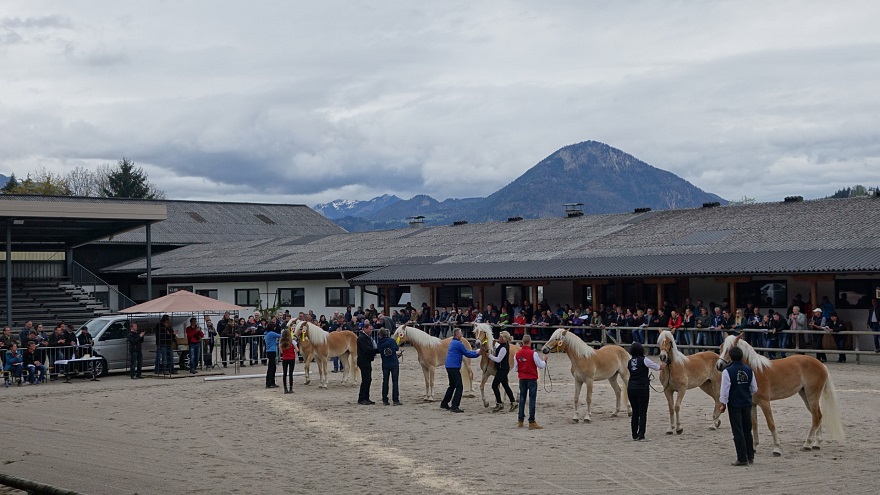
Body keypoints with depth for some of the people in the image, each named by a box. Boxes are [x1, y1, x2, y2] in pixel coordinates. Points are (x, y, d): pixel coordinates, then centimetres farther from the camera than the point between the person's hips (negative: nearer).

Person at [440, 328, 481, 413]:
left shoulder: (453, 342, 18)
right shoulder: (458, 343, -13)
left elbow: (466, 352, 24)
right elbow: (467, 354, -7)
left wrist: (475, 351, 21)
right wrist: (477, 354, 6)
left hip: (449, 367, 10)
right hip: (454, 367, -10)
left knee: (452, 385, 21)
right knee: (459, 386, -8)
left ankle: (444, 404, 26)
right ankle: (454, 407, -12)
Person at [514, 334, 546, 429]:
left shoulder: (517, 354, -2)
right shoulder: (533, 353, -15)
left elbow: (515, 369, 6)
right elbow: (541, 366, -9)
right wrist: (544, 360, 9)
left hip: (522, 379, 4)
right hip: (532, 379, -4)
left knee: (522, 399, 12)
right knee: (532, 399, 0)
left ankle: (520, 421, 16)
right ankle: (531, 422, -2)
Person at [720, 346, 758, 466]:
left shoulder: (728, 371, -15)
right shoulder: (749, 371, 0)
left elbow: (725, 389, -14)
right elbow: (754, 389, 6)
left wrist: (723, 404, -3)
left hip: (734, 405, -5)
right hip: (747, 404, 5)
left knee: (738, 432, 0)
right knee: (747, 430, 16)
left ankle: (742, 458, 1)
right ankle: (750, 456, 22)